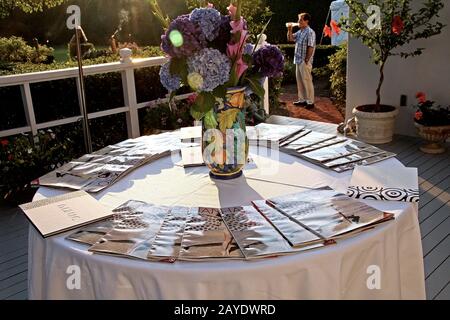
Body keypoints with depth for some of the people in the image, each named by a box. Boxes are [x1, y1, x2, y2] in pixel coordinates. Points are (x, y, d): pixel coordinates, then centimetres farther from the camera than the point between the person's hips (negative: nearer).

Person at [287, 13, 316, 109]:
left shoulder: (310, 32, -14)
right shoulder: (300, 32, 13)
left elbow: (311, 47, -18)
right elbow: (290, 39, 19)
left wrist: (307, 60, -20)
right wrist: (289, 30, 3)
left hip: (305, 62, -9)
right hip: (298, 60, 9)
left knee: (307, 81, -4)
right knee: (299, 81, 13)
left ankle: (310, 102, 2)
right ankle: (302, 99, 23)